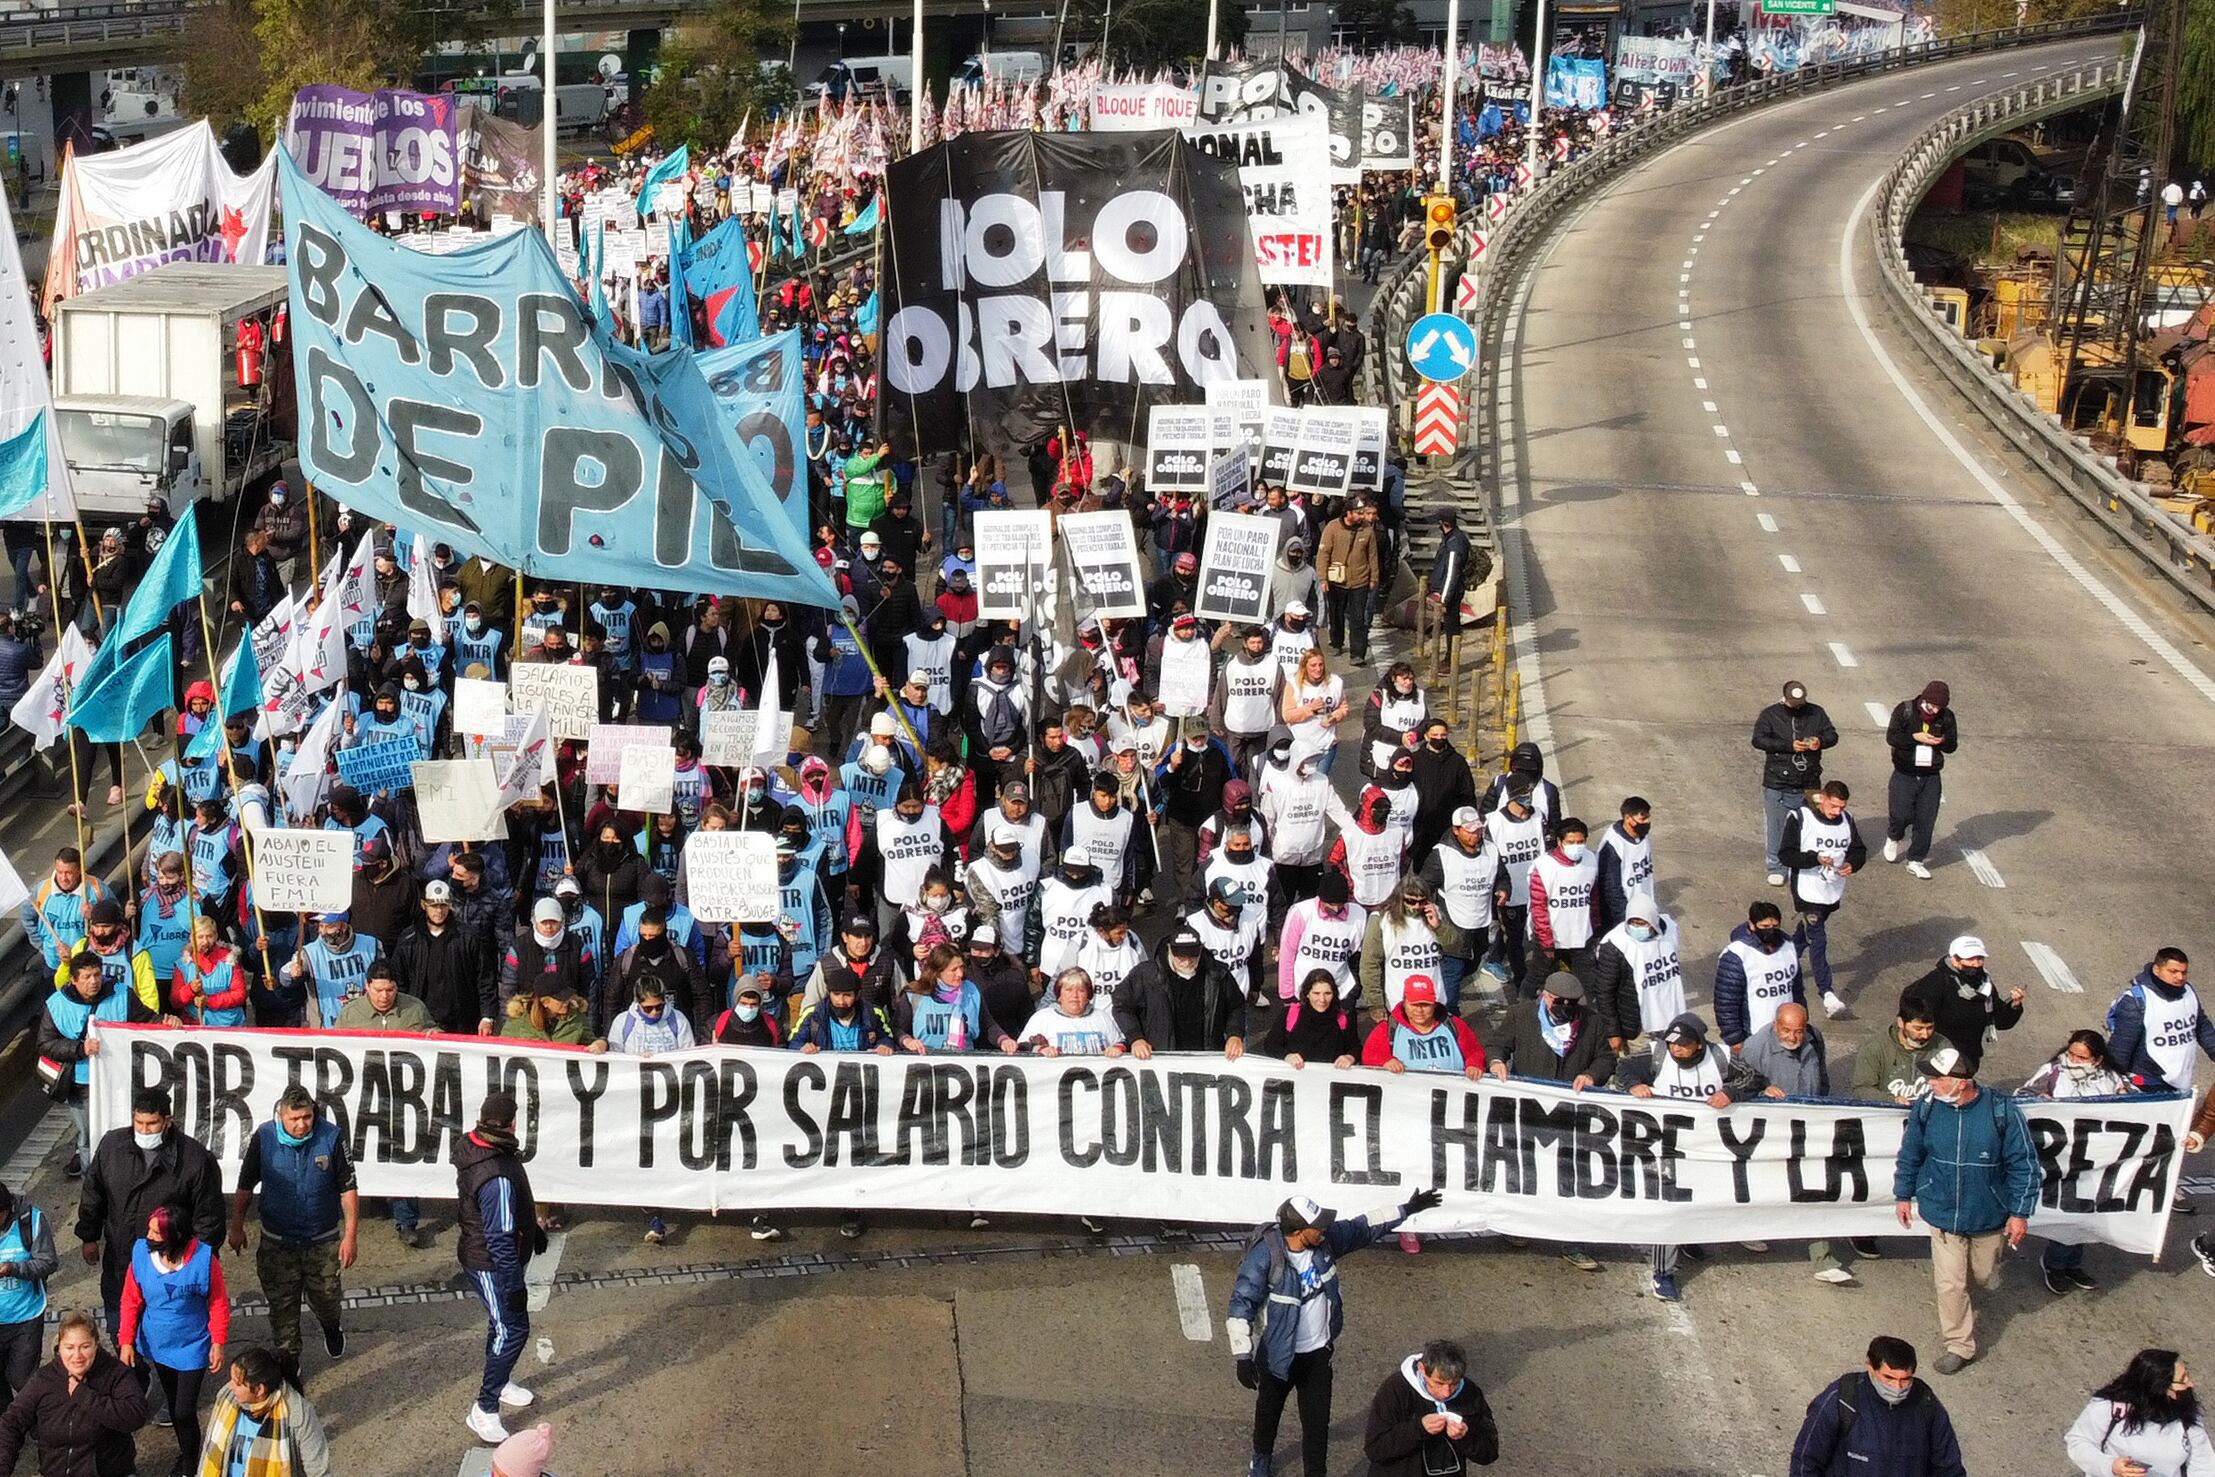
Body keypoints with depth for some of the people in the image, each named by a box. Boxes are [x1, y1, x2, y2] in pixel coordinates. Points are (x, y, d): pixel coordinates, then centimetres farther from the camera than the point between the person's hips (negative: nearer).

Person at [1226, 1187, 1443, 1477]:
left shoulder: (1325, 1239, -14)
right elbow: (1241, 1305, -28)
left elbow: (1363, 1229, 3)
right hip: (1278, 1354, -3)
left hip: (1318, 1353, 3)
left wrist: (1406, 1210, 6)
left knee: (1317, 1421, 8)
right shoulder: (1264, 1256, -31)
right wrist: (1243, 1356, -33)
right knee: (1269, 1410, 23)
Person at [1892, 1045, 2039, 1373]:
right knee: (1950, 1284, 2)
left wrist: (2020, 1212, -8)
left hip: (1988, 1217, 0)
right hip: (1942, 1214, 1)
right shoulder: (1926, 1108, -14)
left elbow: (2024, 1164, -10)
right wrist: (1903, 1195, 10)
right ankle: (1959, 1345, 21)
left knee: (1986, 1277, 20)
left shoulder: (2002, 1111, -20)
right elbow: (1910, 1154, 3)